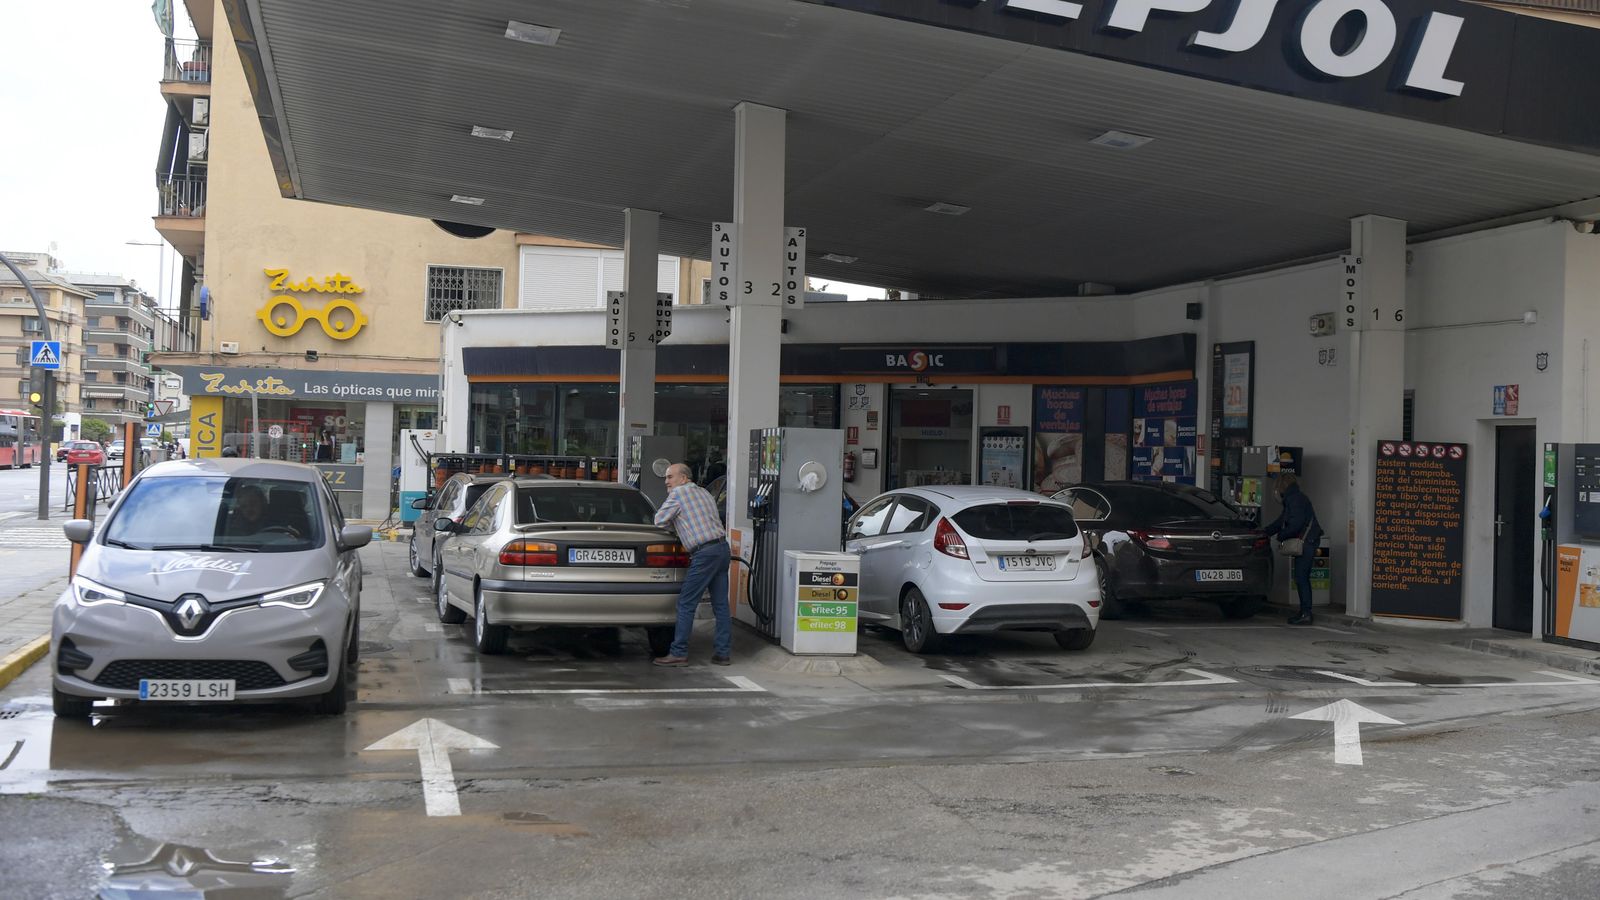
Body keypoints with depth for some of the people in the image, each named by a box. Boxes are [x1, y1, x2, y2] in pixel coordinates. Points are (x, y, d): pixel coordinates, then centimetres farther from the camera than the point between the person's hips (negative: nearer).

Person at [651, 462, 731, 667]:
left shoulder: (679, 493, -2)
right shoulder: (704, 493, 22)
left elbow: (659, 520, 1)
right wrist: (677, 523, 24)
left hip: (705, 553, -8)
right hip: (722, 547, 8)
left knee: (686, 604, -3)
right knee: (721, 604, 9)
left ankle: (679, 653, -2)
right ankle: (723, 653, 10)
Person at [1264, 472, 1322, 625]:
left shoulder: (1295, 499, -15)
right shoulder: (1294, 498, 19)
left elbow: (1296, 523, -22)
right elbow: (1281, 521, 22)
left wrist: (1281, 535, -9)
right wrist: (1264, 531, 16)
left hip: (1306, 542, -11)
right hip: (1305, 542, 11)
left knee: (1301, 578, -10)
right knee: (1303, 578, 14)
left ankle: (1306, 614, -10)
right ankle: (1304, 611, 19)